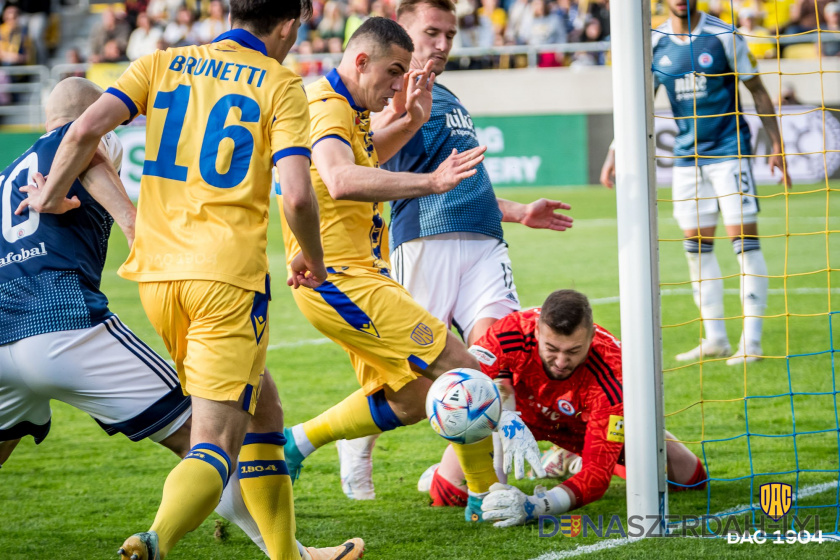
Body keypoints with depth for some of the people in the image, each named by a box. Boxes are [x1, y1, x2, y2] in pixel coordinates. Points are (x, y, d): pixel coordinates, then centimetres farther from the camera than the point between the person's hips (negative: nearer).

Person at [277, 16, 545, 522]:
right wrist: (430, 182, -48)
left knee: (411, 398, 12)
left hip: (356, 274, 11)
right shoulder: (326, 110, -18)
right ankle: (486, 498, -4)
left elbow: (364, 157, 36)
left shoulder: (346, 110, 14)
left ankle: (295, 442, 19)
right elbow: (341, 180, -39)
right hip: (343, 278, -11)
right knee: (461, 369, -12)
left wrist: (412, 121, 16)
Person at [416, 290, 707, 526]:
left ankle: (571, 462, 20)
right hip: (520, 412, -1)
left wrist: (535, 506, -61)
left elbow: (598, 474, -45)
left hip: (580, 428, 1)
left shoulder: (611, 376, -42)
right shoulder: (512, 332, -39)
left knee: (687, 475, -7)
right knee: (449, 493, -21)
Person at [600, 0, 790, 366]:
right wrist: (615, 153, 6)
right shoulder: (655, 44, 4)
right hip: (687, 155, 4)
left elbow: (758, 93, 0)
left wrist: (776, 147, -4)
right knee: (696, 246, 5)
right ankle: (715, 339, 13)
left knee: (744, 239, -9)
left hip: (730, 150, -4)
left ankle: (751, 341, -7)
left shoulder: (723, 37, -6)